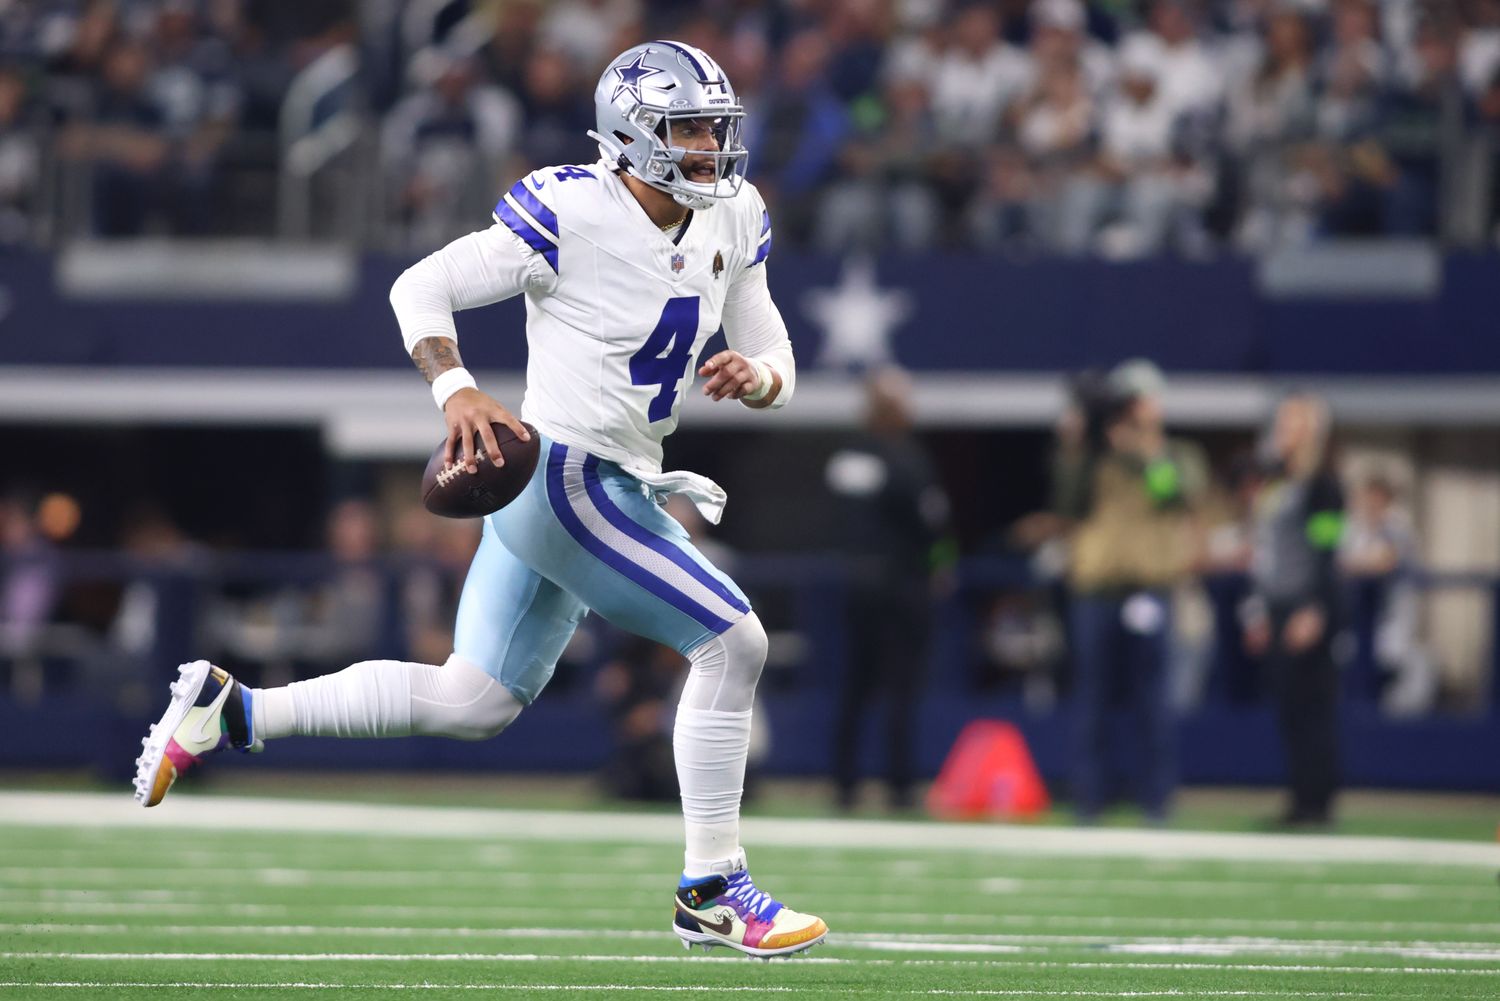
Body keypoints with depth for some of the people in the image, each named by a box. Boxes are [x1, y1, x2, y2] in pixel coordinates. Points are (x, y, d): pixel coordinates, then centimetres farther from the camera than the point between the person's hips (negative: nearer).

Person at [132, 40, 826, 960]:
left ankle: (231, 711, 18)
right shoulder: (575, 214, -17)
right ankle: (711, 890, 0)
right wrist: (457, 391, -26)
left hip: (617, 484, 9)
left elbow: (780, 368, 13)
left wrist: (754, 374, -11)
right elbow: (422, 288, -12)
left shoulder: (730, 224, 7)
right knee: (732, 643, -10)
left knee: (472, 701, 12)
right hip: (566, 473, -9)